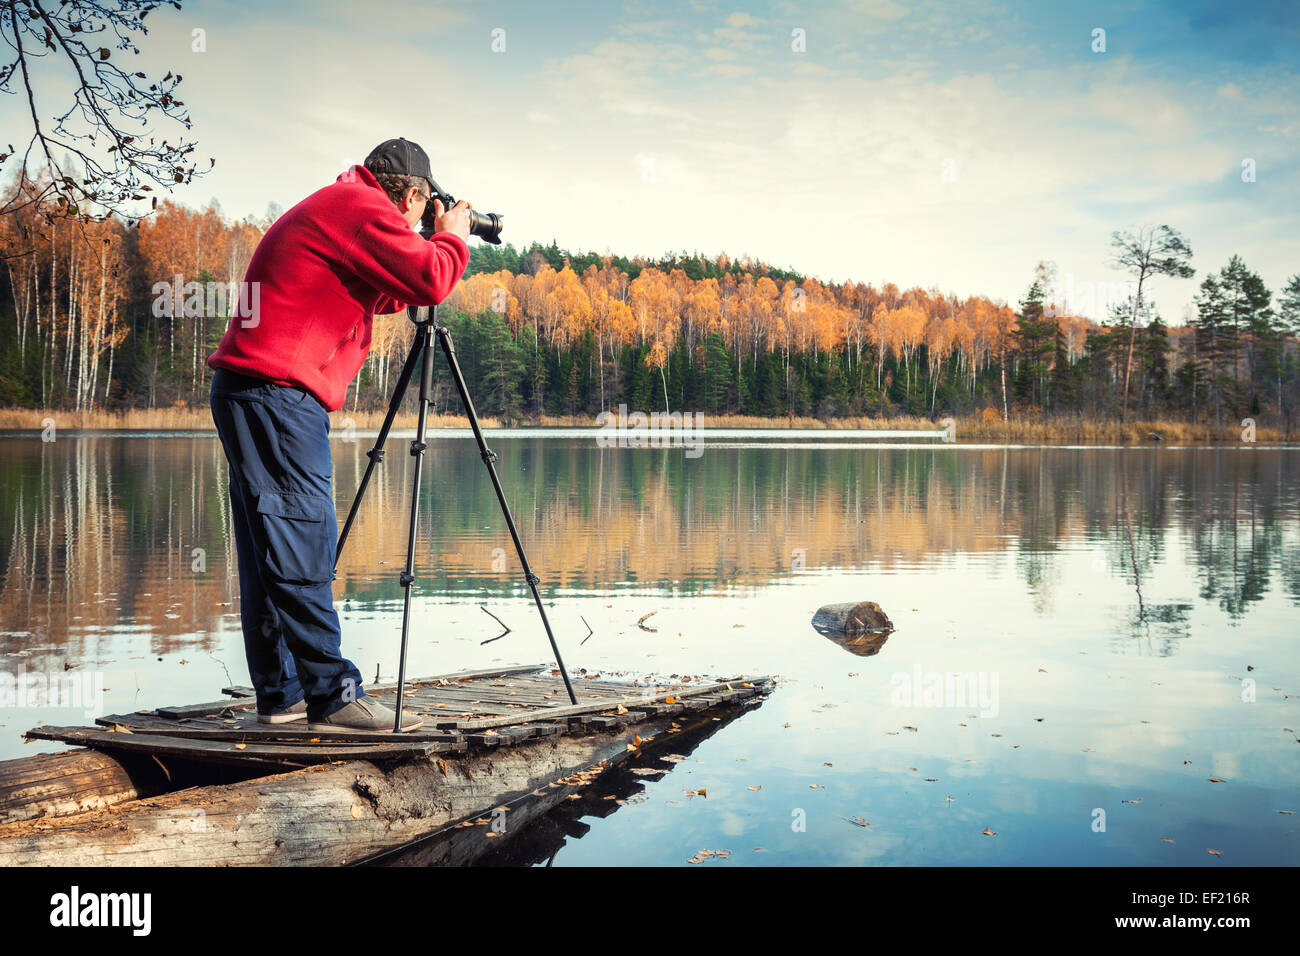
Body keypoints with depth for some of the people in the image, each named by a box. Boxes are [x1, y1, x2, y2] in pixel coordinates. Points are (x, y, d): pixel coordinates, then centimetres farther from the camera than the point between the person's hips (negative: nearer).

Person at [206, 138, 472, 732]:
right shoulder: (361, 209, -7)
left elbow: (380, 295, 31)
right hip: (276, 391, -11)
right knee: (302, 545, -13)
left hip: (246, 391, 11)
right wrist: (452, 238, 4)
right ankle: (334, 697, -14)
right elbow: (429, 280, -15)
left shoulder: (330, 207, 25)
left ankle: (280, 694, 12)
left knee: (272, 550, 9)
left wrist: (433, 246, 26)